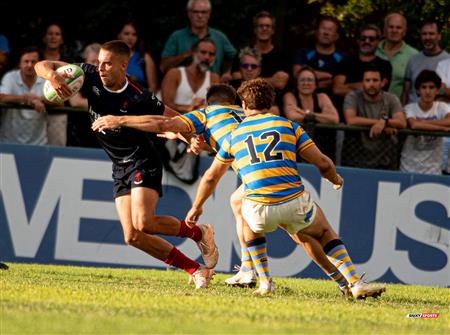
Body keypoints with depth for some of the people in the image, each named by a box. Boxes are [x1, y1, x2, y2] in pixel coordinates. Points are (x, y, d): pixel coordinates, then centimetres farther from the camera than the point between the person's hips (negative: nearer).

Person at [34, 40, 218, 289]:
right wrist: (52, 75, -30)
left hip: (142, 161, -6)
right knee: (132, 236, -4)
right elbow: (42, 66, -6)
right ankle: (195, 270, 5)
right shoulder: (91, 77, -7)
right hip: (120, 168, 6)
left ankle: (199, 233, 4)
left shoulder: (139, 98, -19)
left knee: (144, 224, -24)